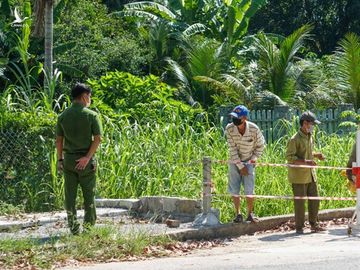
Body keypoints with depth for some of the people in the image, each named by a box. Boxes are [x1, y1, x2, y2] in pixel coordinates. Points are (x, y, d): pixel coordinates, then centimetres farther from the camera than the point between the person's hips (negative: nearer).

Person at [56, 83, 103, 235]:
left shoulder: (63, 116, 4)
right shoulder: (91, 115, -6)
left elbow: (59, 140, 5)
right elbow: (97, 138, -13)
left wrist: (60, 159, 10)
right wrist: (87, 157, -13)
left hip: (68, 159, 3)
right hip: (86, 160, -3)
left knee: (70, 195, 8)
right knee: (89, 194, 8)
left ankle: (74, 229, 10)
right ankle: (89, 227, 10)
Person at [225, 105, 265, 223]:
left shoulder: (254, 129, -18)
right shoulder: (229, 129, -17)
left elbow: (260, 145, -1)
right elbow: (232, 149, -14)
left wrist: (253, 159, -4)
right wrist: (240, 166, -14)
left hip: (249, 162, -1)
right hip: (235, 162, 1)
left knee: (249, 190, -7)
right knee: (234, 190, 1)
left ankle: (250, 213, 9)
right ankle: (238, 214, 13)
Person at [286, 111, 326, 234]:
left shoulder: (310, 137, 12)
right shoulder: (295, 139, -14)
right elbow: (289, 157, -18)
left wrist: (316, 155, 7)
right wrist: (306, 162, -26)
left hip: (310, 174, 8)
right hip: (299, 176, -8)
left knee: (314, 200, 10)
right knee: (300, 202, -1)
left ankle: (314, 224, 22)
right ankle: (299, 227, 9)